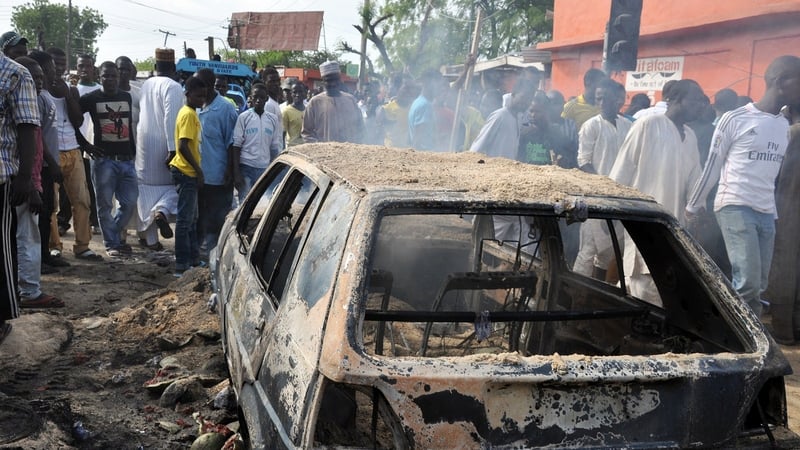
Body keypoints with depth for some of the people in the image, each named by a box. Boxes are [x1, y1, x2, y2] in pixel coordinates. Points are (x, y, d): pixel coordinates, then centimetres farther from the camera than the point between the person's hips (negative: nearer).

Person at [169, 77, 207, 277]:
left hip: (189, 172, 10)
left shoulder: (190, 113, 15)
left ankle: (193, 260, 25)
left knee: (191, 219, 16)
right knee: (185, 220, -6)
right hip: (187, 172, -10)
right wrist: (198, 170, -20)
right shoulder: (188, 114, -15)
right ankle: (181, 266, -3)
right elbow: (183, 146, -23)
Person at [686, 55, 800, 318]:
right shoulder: (736, 119, -4)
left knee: (758, 286, 4)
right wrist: (694, 204, 4)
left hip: (766, 213, 6)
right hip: (735, 207, -6)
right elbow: (712, 166, 0)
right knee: (748, 284, -15)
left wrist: (773, 210, 18)